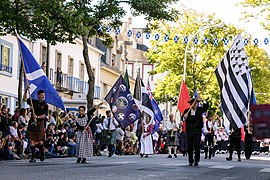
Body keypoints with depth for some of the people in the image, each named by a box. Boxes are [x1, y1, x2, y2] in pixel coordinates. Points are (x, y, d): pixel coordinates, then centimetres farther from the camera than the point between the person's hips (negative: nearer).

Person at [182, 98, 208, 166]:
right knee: (190, 147, 3)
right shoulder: (187, 111, 7)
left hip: (197, 130, 0)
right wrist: (184, 117, -25)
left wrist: (203, 100, -16)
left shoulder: (199, 110, 9)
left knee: (197, 145, -6)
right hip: (189, 131, 1)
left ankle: (196, 161, -2)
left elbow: (206, 107, -3)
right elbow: (183, 118, -2)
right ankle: (190, 161, 10)